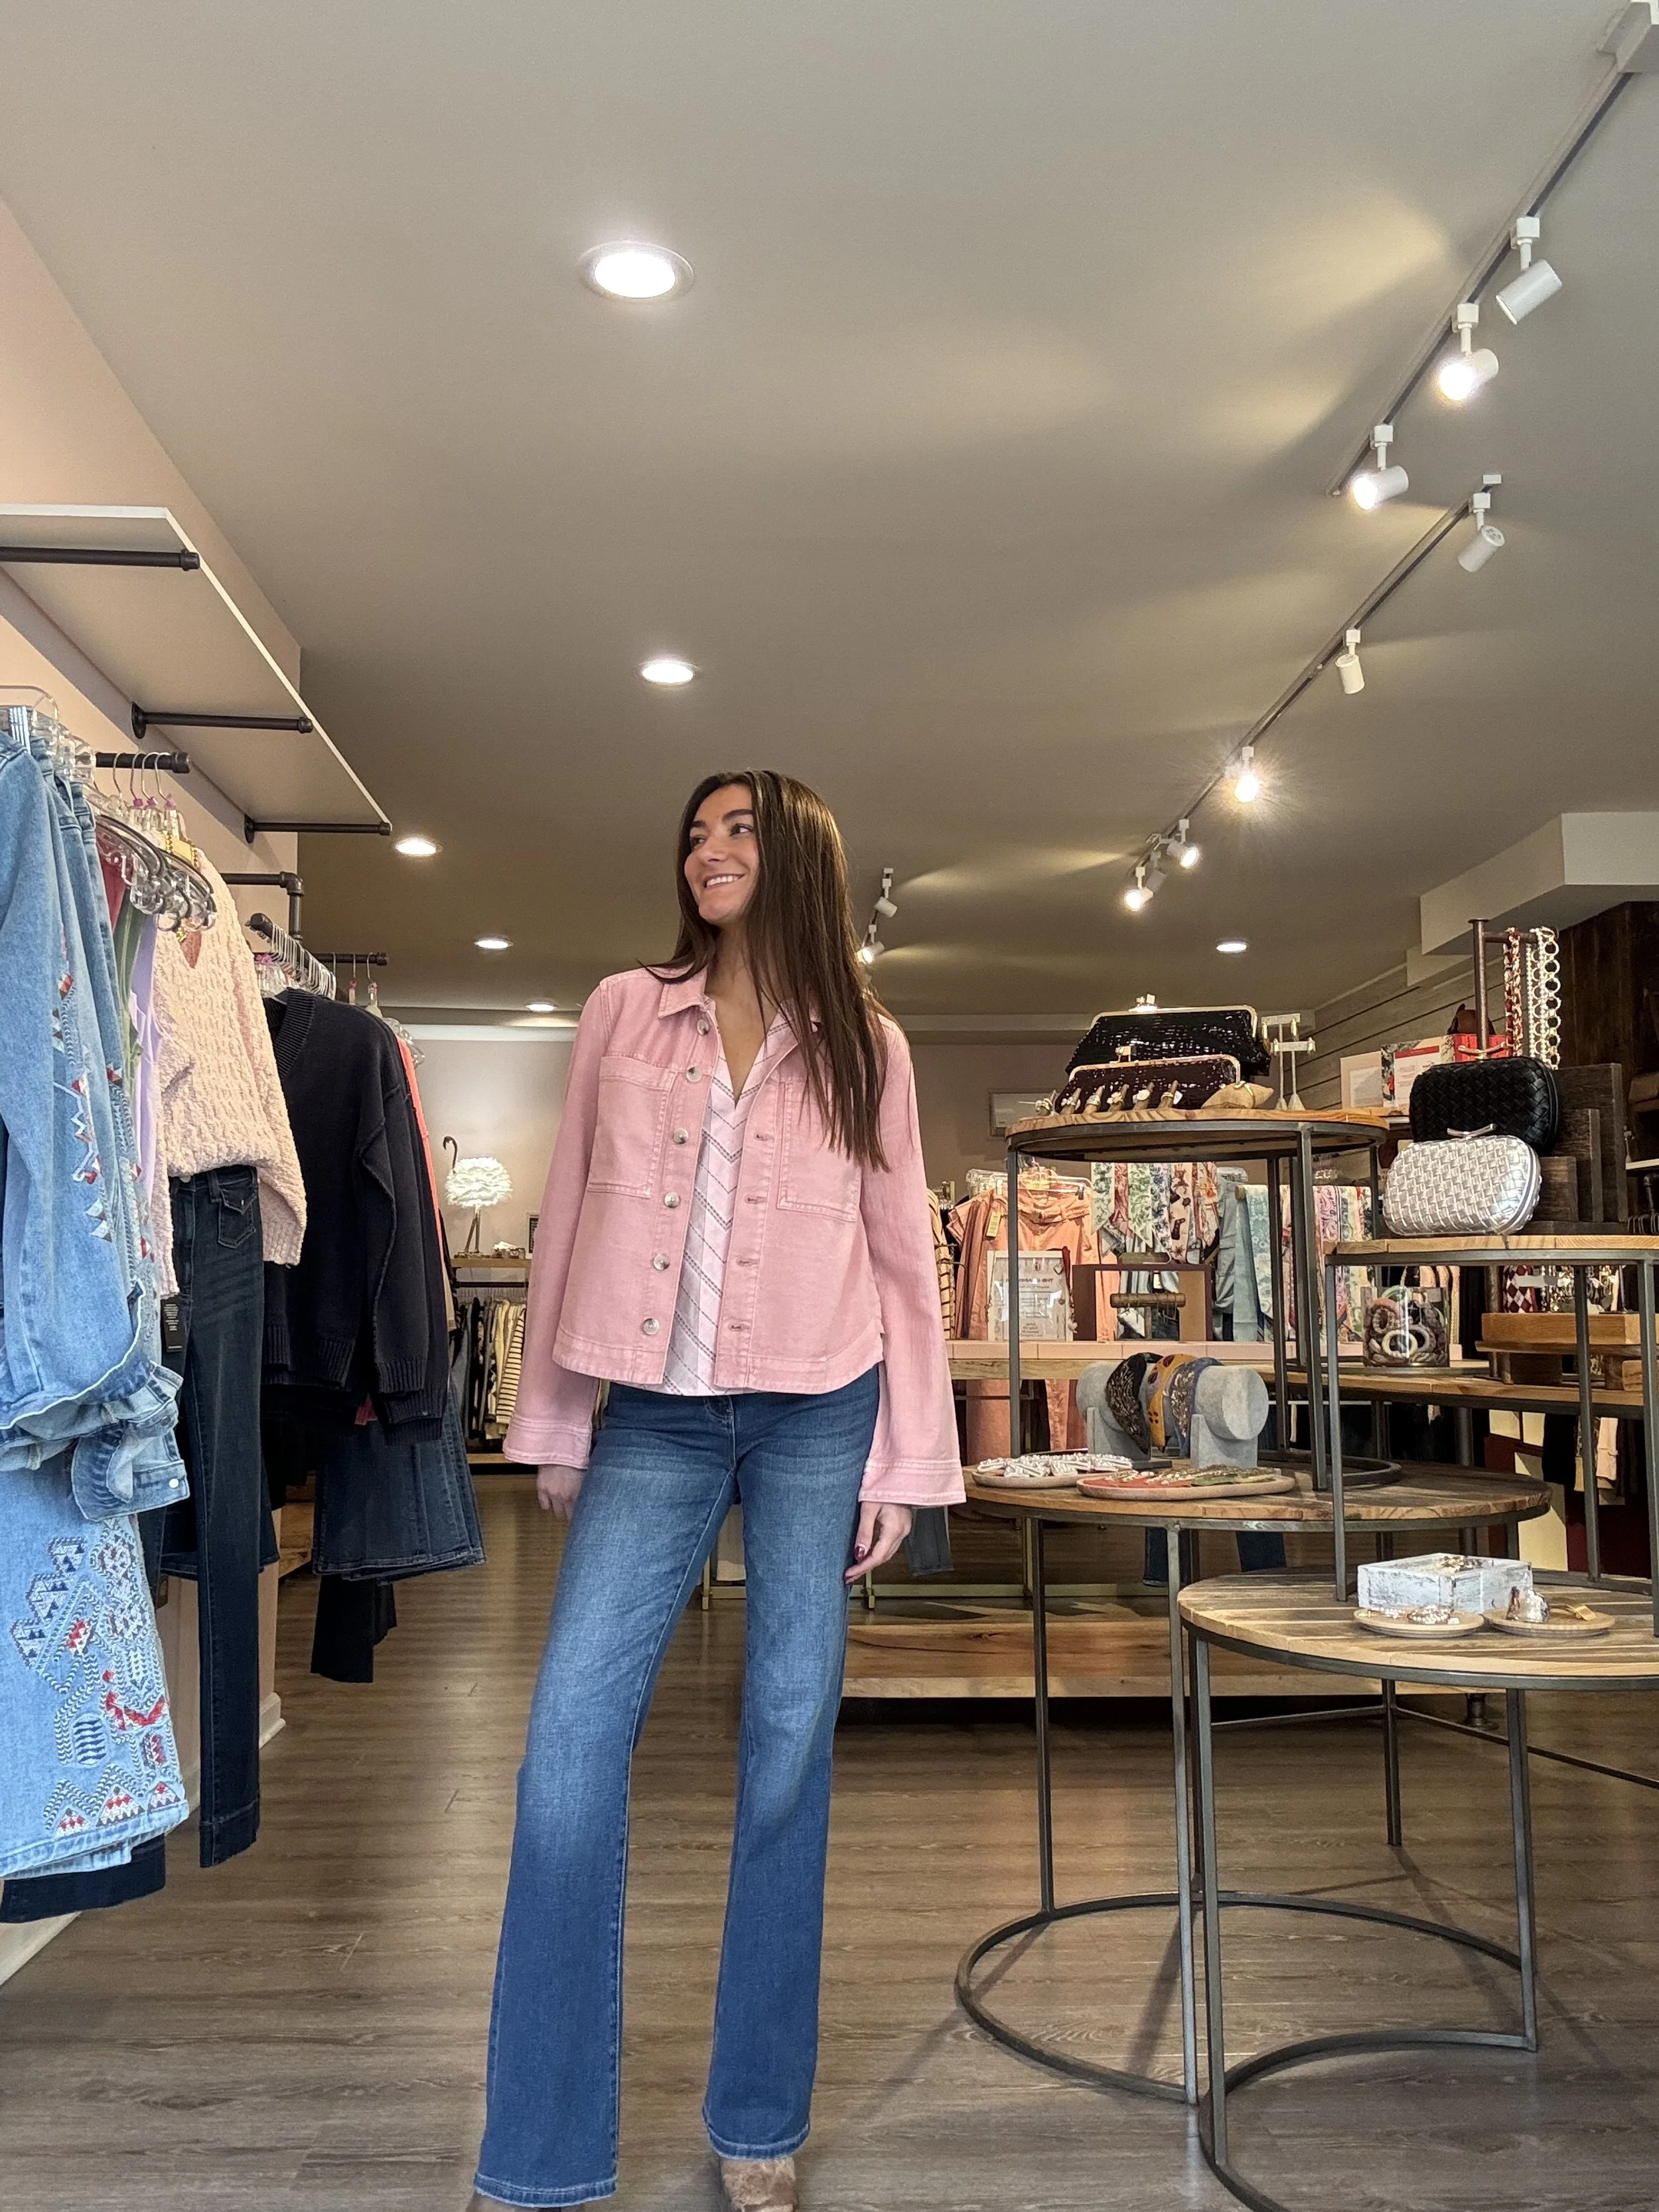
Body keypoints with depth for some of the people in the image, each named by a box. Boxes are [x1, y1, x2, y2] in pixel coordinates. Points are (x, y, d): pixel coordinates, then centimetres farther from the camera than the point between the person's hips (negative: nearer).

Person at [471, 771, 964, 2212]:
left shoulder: (865, 1047, 6)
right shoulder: (623, 1014, 8)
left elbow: (903, 1259, 6)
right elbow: (570, 1218, 9)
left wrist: (907, 1463, 2)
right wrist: (553, 1424, 7)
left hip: (817, 1418, 0)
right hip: (653, 1416, 1)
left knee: (790, 1749, 5)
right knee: (572, 1738, -7)